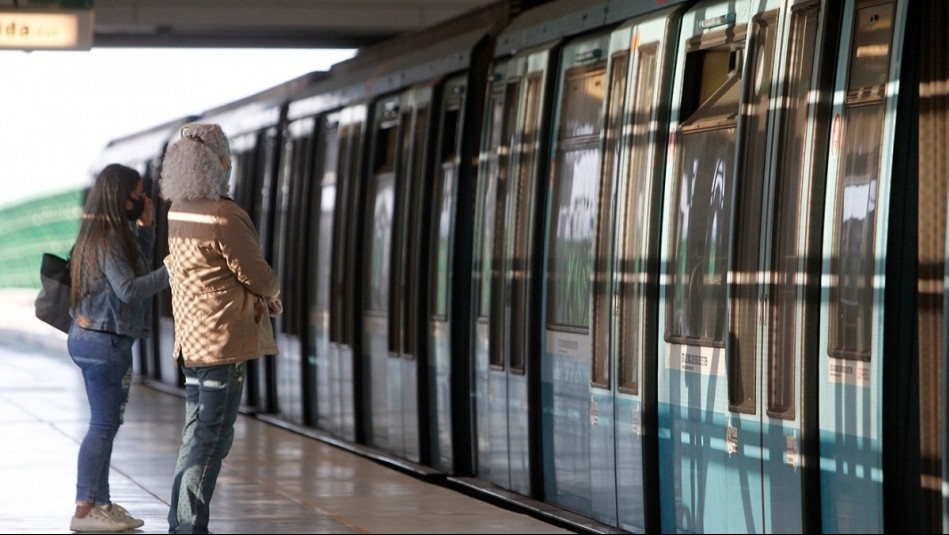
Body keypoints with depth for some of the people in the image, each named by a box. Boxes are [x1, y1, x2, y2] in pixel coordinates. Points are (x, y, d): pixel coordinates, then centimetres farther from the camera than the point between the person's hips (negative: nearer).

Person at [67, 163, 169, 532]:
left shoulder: (109, 235, 12)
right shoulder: (107, 239, -17)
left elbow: (138, 269, 21)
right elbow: (129, 289, -24)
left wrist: (145, 229, 11)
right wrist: (172, 270, -22)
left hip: (91, 338, 10)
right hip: (105, 342, -10)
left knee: (106, 424, 14)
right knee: (103, 425, -7)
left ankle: (100, 504, 18)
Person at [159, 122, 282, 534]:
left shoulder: (178, 213, 8)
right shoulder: (224, 217, -19)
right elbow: (261, 278, -12)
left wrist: (258, 294, 8)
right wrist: (271, 293, 12)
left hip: (192, 341, 9)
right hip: (224, 343, -9)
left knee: (196, 439, 16)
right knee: (211, 442, -4)